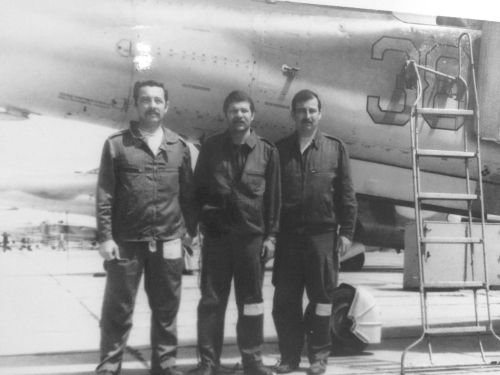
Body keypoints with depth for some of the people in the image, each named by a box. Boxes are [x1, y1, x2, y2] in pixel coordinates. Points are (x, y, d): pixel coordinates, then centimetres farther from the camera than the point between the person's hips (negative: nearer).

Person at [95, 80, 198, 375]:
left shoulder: (179, 146, 7)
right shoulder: (117, 144, 0)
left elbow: (188, 194, 11)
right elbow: (104, 195, -2)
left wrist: (192, 230, 7)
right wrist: (105, 237, -8)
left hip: (168, 242, 2)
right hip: (126, 242, -2)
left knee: (167, 308, 11)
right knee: (118, 310, 5)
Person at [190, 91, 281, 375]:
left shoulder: (267, 151, 3)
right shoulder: (211, 148, 4)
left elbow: (273, 197, 4)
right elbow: (198, 188, 6)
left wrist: (271, 235, 0)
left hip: (252, 235, 0)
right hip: (216, 234, 0)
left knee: (251, 300, 8)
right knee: (212, 300, 4)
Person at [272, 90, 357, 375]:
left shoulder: (335, 148, 4)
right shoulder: (280, 150, 7)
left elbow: (346, 194, 3)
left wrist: (347, 231, -2)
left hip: (322, 234, -1)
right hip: (287, 234, 2)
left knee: (321, 296, 6)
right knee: (285, 299, 5)